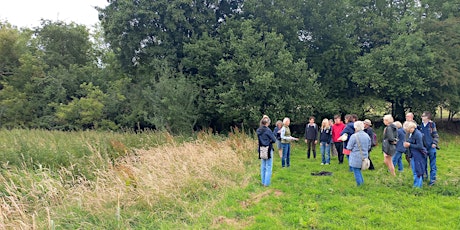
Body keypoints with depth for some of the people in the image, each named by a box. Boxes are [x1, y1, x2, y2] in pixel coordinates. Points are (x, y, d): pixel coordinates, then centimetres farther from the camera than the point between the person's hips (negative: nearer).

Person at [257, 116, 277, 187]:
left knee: (263, 167, 16)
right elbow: (274, 140, -11)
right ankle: (266, 183, 6)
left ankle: (263, 182, 23)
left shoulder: (258, 130, 2)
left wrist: (267, 140, 5)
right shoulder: (268, 130, -17)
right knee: (268, 167, 3)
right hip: (268, 150, -6)